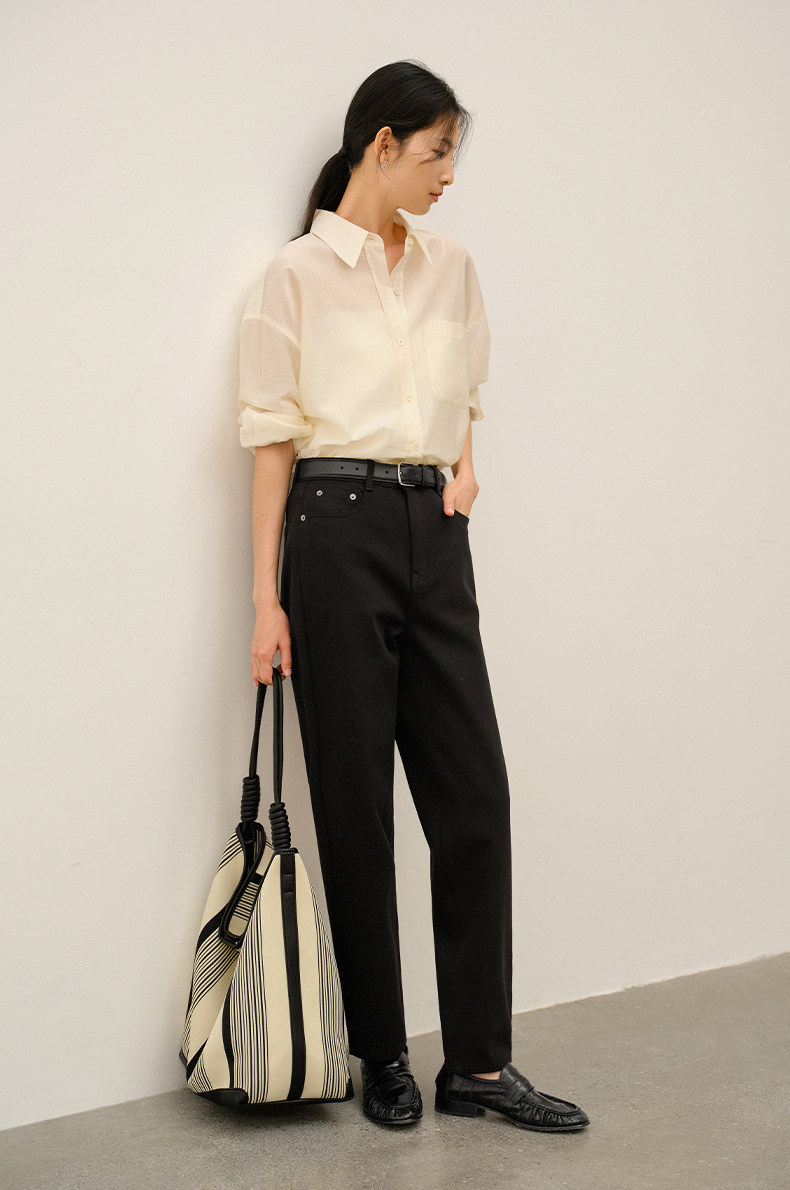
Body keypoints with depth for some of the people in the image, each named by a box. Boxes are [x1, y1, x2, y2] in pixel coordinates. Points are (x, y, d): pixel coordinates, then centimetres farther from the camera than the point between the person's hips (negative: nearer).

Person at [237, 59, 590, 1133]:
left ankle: (479, 1064, 10)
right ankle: (384, 1056, 17)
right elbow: (272, 437, -5)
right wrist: (267, 600, -9)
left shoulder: (452, 266, 14)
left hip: (436, 536, 5)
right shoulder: (298, 272, -3)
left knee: (474, 796, 2)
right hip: (339, 530, -5)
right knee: (356, 803, 3)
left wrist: (465, 465, 5)